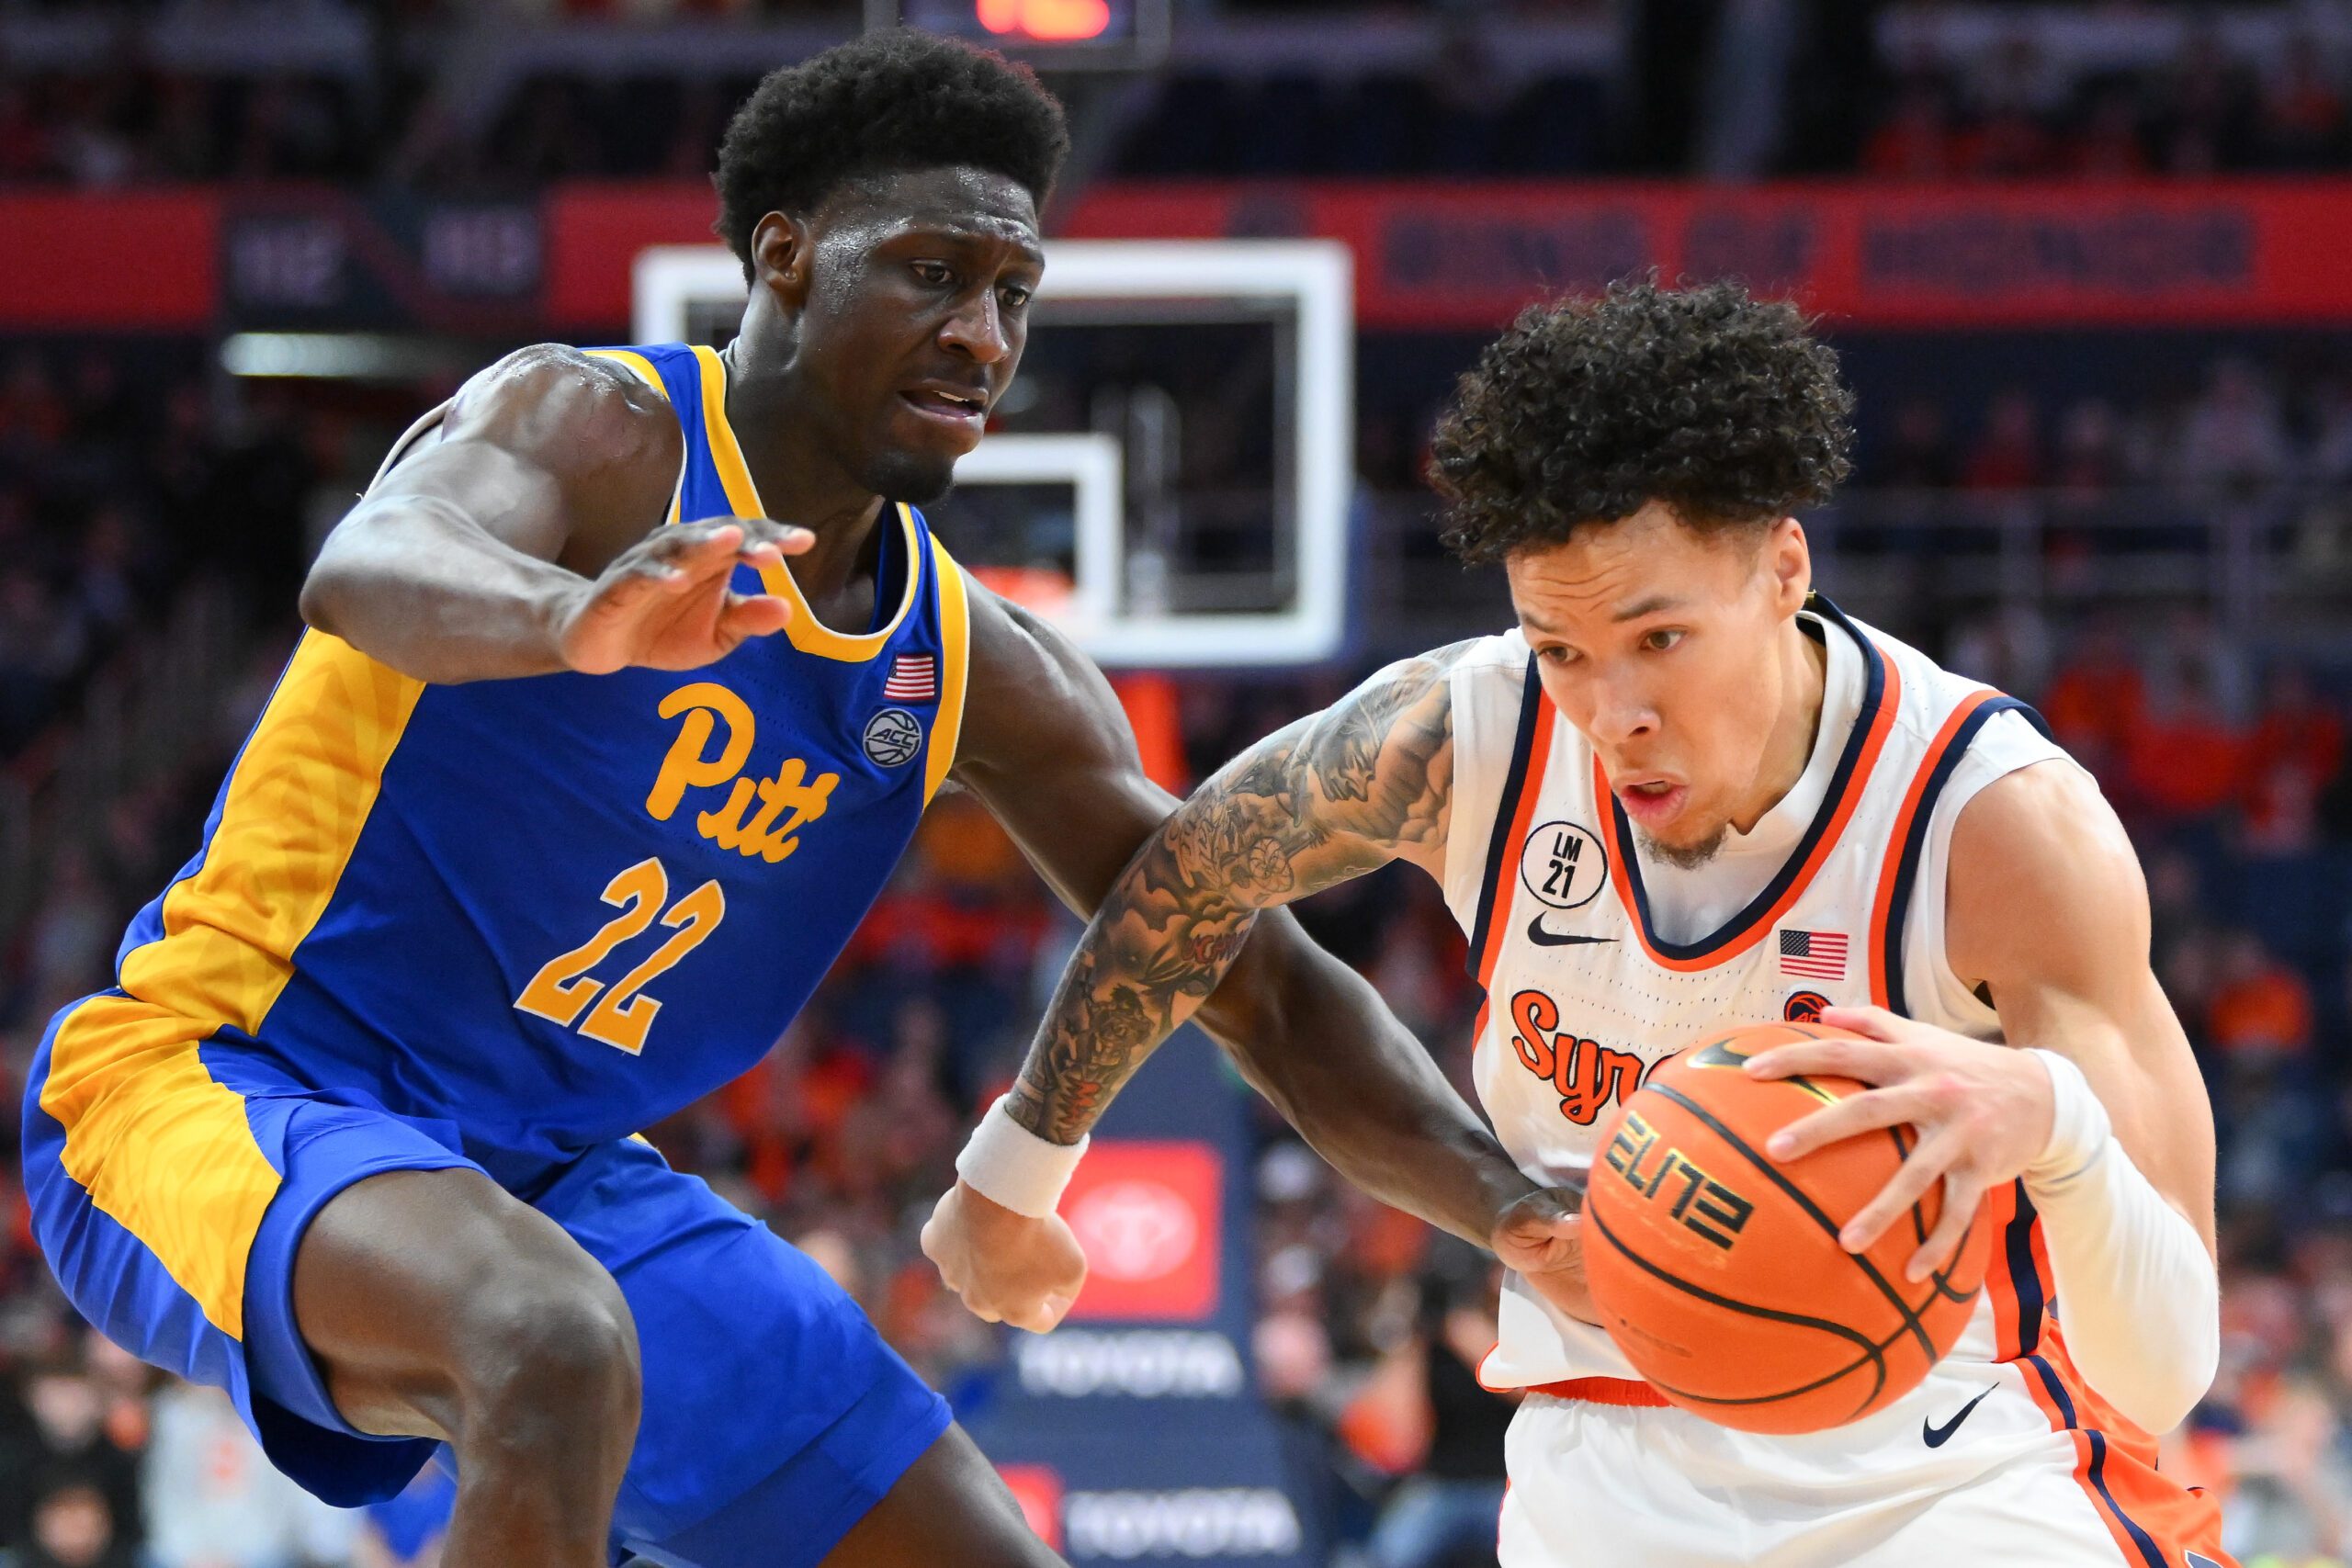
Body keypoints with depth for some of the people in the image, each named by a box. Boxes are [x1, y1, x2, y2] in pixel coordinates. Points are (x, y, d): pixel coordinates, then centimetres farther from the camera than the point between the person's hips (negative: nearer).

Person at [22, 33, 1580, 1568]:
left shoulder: (976, 674, 5)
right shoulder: (590, 430, -15)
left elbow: (1263, 983, 6)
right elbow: (371, 570, -39)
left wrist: (1508, 1201, -12)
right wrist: (580, 621, -63)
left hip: (552, 1175, 8)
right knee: (562, 1351, -39)